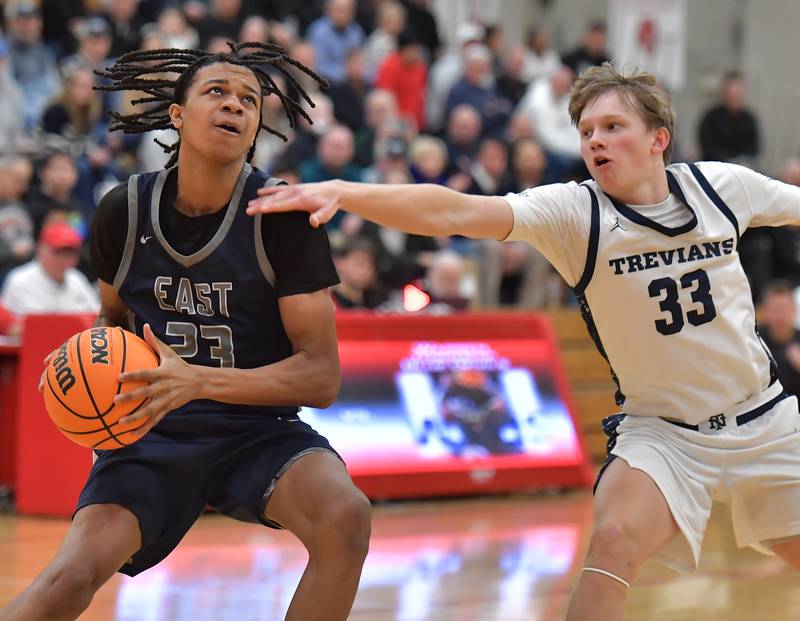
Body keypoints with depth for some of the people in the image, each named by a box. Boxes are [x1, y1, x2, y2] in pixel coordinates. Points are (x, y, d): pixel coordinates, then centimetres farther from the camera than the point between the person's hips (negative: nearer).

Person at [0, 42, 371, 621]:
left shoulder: (284, 215, -9)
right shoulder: (123, 210, -1)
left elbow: (322, 376, -13)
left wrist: (200, 382, -27)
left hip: (259, 429, -1)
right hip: (150, 431, 1)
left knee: (345, 517, -33)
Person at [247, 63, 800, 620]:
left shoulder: (724, 185, -8)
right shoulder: (573, 212, -16)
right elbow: (454, 212, -29)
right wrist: (344, 192, -42)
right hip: (661, 428, -3)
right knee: (614, 541, -27)